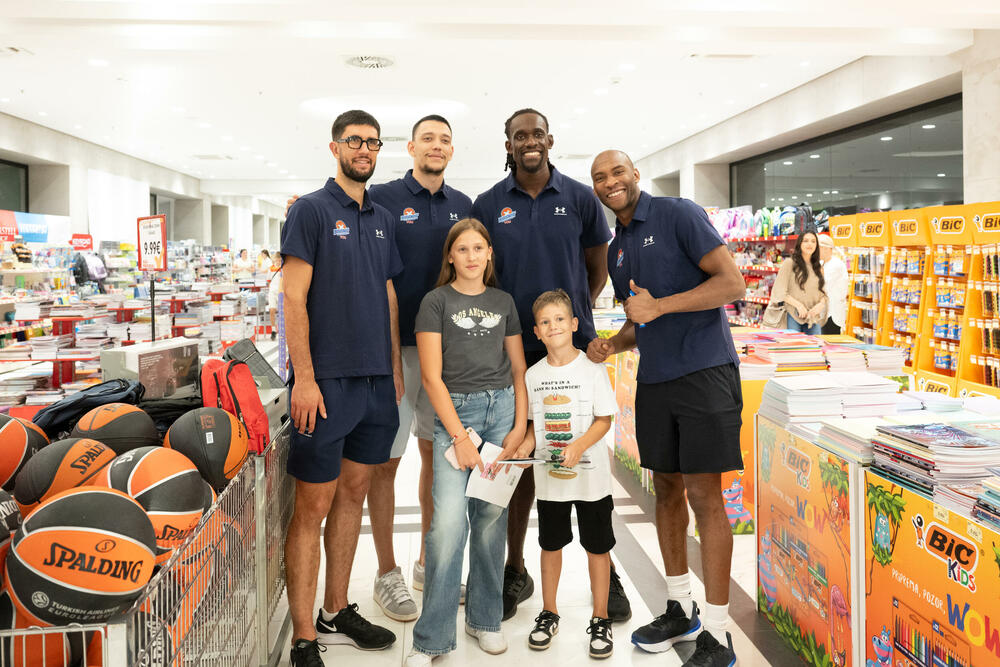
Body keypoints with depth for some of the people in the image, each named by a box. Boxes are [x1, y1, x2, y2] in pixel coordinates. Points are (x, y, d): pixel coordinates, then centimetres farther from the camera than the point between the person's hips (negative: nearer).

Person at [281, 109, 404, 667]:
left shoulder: (384, 219, 15)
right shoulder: (312, 210, -4)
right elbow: (294, 298, -10)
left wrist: (397, 368, 13)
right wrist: (304, 378, -16)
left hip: (376, 380, 7)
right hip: (328, 380, -6)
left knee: (354, 495, 13)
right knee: (315, 505, -2)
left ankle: (337, 613, 27)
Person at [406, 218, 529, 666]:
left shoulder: (503, 302, 13)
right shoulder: (436, 301, 1)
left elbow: (518, 370, 14)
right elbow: (432, 377, -5)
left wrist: (520, 426, 2)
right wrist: (459, 436, -10)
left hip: (502, 408, 4)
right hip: (454, 410, -3)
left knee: (492, 517, 5)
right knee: (448, 521, -12)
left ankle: (485, 620, 22)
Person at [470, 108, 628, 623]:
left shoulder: (579, 199, 4)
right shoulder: (488, 205, 5)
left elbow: (598, 271, 12)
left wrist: (571, 314, 6)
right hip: (513, 350, 1)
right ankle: (516, 571, 23)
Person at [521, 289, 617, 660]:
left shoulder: (592, 369, -8)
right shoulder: (533, 375, 3)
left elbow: (604, 420, -9)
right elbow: (535, 424, 10)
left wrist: (579, 445, -23)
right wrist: (525, 445, -8)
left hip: (591, 476, -3)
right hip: (549, 477, 3)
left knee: (597, 546, 7)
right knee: (550, 544, 15)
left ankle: (600, 620, 21)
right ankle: (549, 614, 31)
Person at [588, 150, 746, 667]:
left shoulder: (678, 214, -6)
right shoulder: (615, 250, 16)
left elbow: (732, 284, -13)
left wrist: (659, 305, -17)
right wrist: (611, 344, 4)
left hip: (704, 372, -7)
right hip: (653, 381, 7)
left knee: (704, 494, -6)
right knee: (666, 489, 12)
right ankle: (681, 610, 27)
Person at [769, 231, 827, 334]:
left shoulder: (818, 268, 16)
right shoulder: (789, 263, -1)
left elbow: (823, 292, 16)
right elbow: (780, 291, -7)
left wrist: (821, 304, -6)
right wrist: (798, 304, -15)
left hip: (813, 317, 5)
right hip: (793, 316, -5)